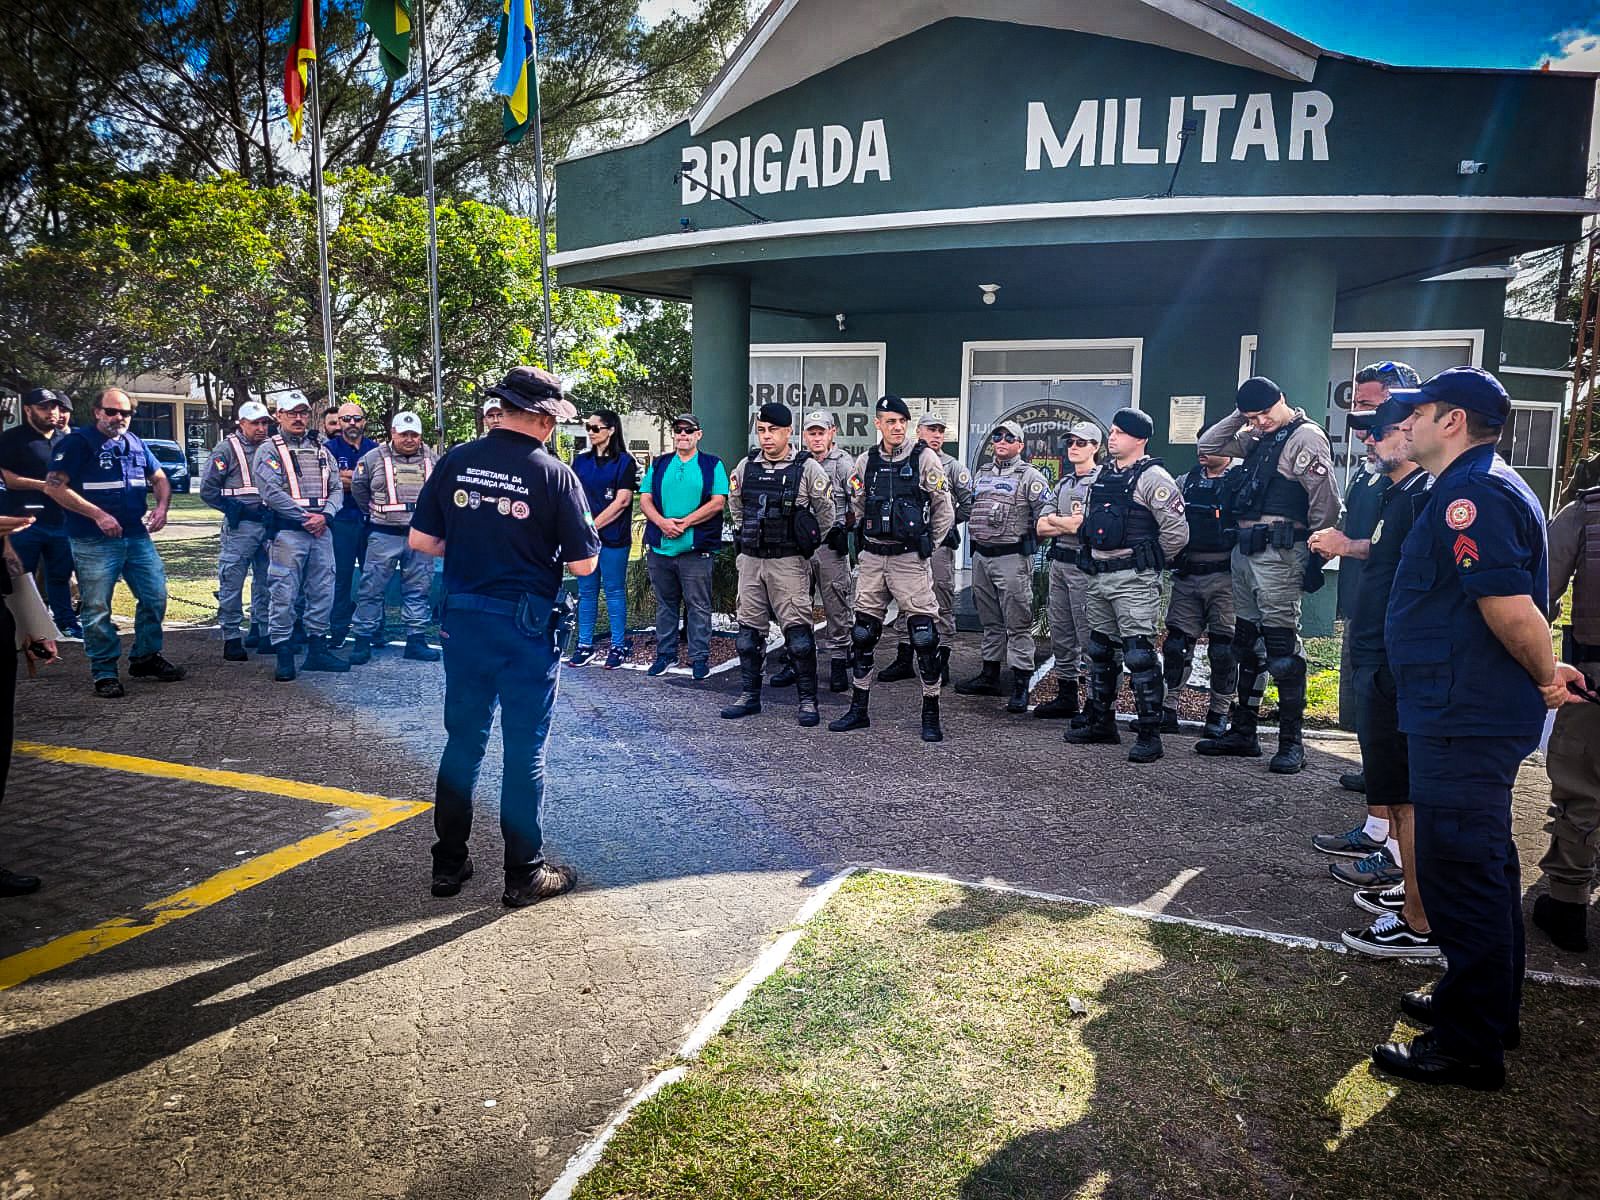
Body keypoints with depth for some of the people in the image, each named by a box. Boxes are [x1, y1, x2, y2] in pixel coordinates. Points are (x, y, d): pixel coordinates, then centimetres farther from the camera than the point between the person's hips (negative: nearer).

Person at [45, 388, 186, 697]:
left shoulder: (136, 443, 13)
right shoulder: (78, 442, -5)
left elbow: (159, 478, 23)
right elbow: (54, 486, -13)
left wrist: (162, 506, 2)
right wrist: (98, 515, -18)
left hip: (138, 536, 6)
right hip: (94, 542, -6)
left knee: (155, 596, 7)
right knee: (97, 608, -1)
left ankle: (146, 657, 23)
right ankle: (104, 672, 8)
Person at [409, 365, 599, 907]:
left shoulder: (456, 461, -2)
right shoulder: (555, 474, -12)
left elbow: (421, 541, 0)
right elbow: (584, 563, -10)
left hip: (463, 618, 4)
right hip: (528, 626, -4)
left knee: (462, 742, 16)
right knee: (524, 751, 7)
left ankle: (448, 864, 26)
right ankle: (524, 875, 18)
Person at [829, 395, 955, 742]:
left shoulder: (924, 459, -5)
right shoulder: (865, 462, 7)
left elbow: (944, 510, 0)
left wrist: (925, 546, 4)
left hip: (910, 559, -4)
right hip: (872, 559, 4)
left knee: (924, 634, -5)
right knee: (862, 633, 8)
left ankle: (931, 714, 7)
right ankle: (858, 710, 20)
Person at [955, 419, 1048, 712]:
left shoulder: (1030, 476, -5)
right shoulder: (981, 474, 16)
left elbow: (1045, 517, -9)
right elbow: (968, 509, 24)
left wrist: (1028, 544, -7)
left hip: (1012, 559, -7)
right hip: (981, 556, 7)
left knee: (1018, 623, -5)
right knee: (990, 620, 15)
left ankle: (1021, 684, -3)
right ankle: (989, 675, 24)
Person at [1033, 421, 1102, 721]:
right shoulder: (1063, 484, 17)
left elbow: (1081, 526, -18)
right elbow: (1041, 528, 9)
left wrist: (1054, 520, 0)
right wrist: (1070, 523, -7)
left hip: (1084, 567, -8)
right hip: (1058, 563, 8)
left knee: (1087, 636, -5)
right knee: (1060, 634, 13)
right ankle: (1066, 695, 22)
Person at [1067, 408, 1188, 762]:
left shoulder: (1153, 478, -10)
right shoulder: (1104, 476, 15)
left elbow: (1177, 532, -15)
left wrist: (1149, 563, -4)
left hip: (1133, 580, -9)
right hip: (1099, 577, 9)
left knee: (1139, 654, -8)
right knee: (1100, 651, 14)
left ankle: (1150, 734, -2)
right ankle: (1100, 722, 26)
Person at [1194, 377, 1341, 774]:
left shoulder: (1306, 436, -9)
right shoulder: (1256, 438, 17)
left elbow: (1325, 502, -13)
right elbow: (1207, 447, 22)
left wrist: (1316, 556, -14)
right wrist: (1238, 416, 10)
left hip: (1279, 553, -9)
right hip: (1244, 549, 9)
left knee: (1281, 644, -8)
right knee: (1247, 643, 13)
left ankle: (1291, 743, -1)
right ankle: (1242, 733, 22)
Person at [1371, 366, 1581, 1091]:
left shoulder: (1470, 493, -19)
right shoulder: (1488, 485, 16)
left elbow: (1510, 605, -26)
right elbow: (1515, 603, 20)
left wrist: (1545, 676, -11)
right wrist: (1544, 674, 13)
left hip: (1464, 721, -11)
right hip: (1479, 716, 11)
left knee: (1459, 871, -2)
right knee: (1482, 865, 20)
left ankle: (1469, 1046, 9)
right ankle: (1488, 1006, 36)